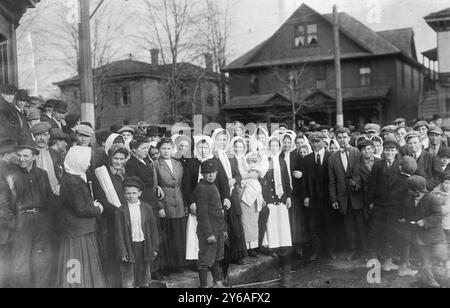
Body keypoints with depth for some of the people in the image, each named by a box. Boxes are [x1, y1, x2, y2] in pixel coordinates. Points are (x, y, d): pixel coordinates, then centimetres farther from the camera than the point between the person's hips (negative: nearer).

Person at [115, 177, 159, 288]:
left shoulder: (147, 209, 0)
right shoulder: (120, 211, -6)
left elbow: (153, 229, 4)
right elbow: (119, 233, -5)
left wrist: (154, 247, 1)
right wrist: (122, 252, -10)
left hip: (144, 246, 2)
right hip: (129, 247, -2)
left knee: (144, 273, 14)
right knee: (128, 278, 2)